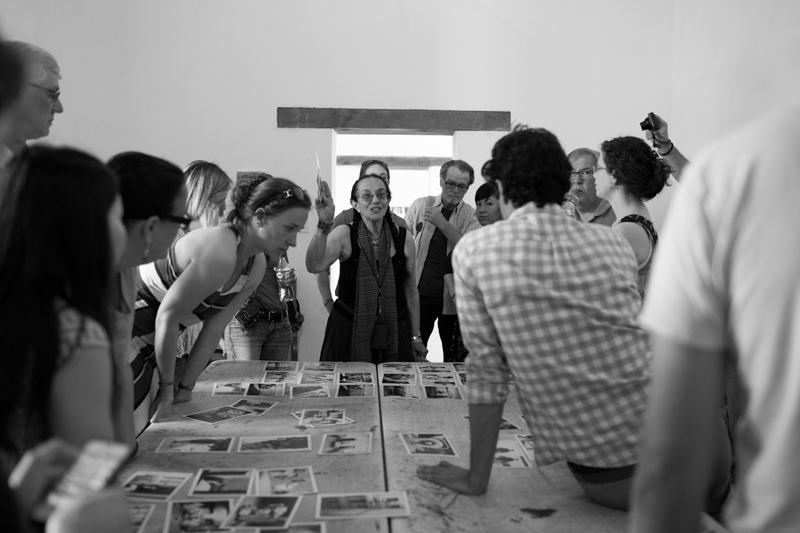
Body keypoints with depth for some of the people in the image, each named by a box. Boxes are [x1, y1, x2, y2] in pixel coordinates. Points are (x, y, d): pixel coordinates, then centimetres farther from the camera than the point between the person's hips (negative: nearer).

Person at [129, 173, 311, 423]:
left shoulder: (257, 265, -1)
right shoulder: (221, 252, -29)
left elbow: (215, 327, 1)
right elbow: (167, 315, -24)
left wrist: (186, 386, 1)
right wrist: (167, 385, -14)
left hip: (148, 343, 8)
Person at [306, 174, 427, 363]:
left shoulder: (403, 238, 0)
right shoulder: (345, 235, -6)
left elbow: (411, 291, 7)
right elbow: (314, 266, -24)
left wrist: (415, 337, 10)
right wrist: (324, 225, -37)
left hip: (394, 334, 2)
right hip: (348, 331, -2)